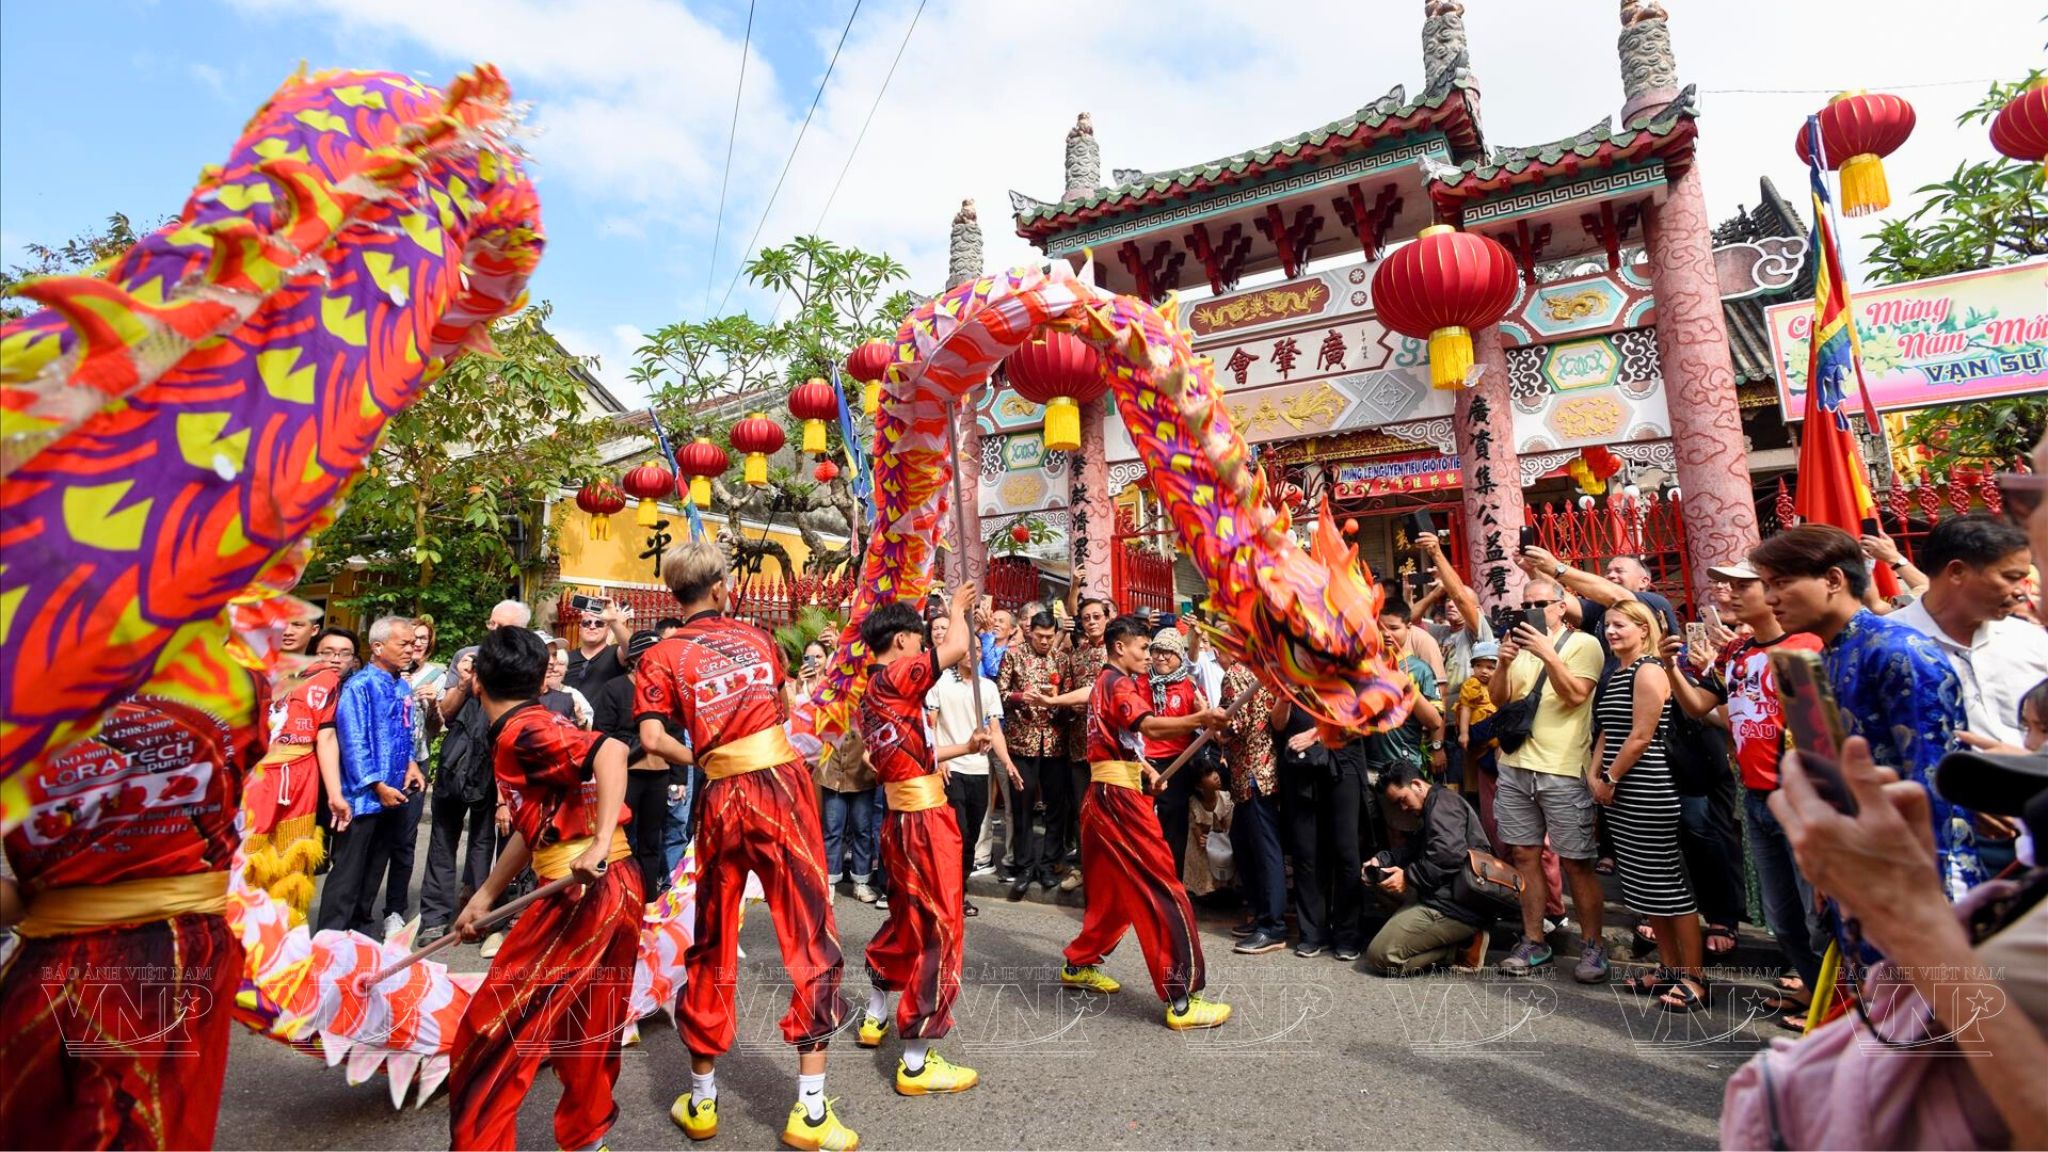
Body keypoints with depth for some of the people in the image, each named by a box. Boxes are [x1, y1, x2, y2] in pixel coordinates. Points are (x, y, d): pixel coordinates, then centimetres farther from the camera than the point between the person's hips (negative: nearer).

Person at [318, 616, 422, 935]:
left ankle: (360, 928, 29)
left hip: (393, 795, 7)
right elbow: (353, 743, -17)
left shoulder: (402, 687, 9)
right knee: (348, 871, 0)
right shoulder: (359, 686, -14)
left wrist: (410, 763, 1)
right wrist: (379, 786, -17)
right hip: (363, 795, -7)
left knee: (374, 869, 17)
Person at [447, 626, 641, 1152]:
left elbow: (610, 751, -31)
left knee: (491, 1034, 6)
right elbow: (532, 827, 24)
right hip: (616, 887, 10)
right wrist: (485, 895, 28)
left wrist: (600, 846, -35)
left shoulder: (520, 732, -12)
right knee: (587, 1031, 24)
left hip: (587, 892, -9)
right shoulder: (536, 726, 16)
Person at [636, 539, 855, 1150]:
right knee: (811, 939, 4)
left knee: (712, 945, 16)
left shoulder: (662, 656, 1)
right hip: (782, 784, 0)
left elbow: (652, 738, -11)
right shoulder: (756, 637, 8)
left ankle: (701, 1101, 30)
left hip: (721, 800, 1)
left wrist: (695, 758, 6)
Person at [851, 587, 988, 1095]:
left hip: (900, 818, 10)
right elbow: (958, 648, -22)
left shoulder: (871, 693, 13)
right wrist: (958, 607, -4)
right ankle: (917, 1063, 5)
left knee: (906, 918, 25)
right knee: (940, 930, -2)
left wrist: (965, 747, 18)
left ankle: (876, 1017, 42)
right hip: (925, 821, -10)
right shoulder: (898, 677, -15)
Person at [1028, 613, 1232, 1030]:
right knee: (1163, 890, -8)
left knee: (1113, 889, 20)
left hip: (1104, 793, 10)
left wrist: (1145, 768, 10)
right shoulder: (1118, 684, -13)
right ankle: (1181, 1000, -5)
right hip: (1118, 795, -10)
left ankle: (1080, 964, 32)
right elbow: (1148, 726, -32)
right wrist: (1198, 720, -45)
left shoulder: (1103, 683, 18)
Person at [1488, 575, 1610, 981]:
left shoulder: (1583, 644, -1)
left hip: (1563, 770, -5)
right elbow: (1498, 699, 6)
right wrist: (1503, 663, -10)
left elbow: (1576, 695, -14)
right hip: (1516, 766, 5)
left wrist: (1548, 653, -21)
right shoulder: (1521, 643, 13)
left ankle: (1593, 946, 15)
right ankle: (1534, 942, 18)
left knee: (1576, 862, 1)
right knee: (1524, 855, 8)